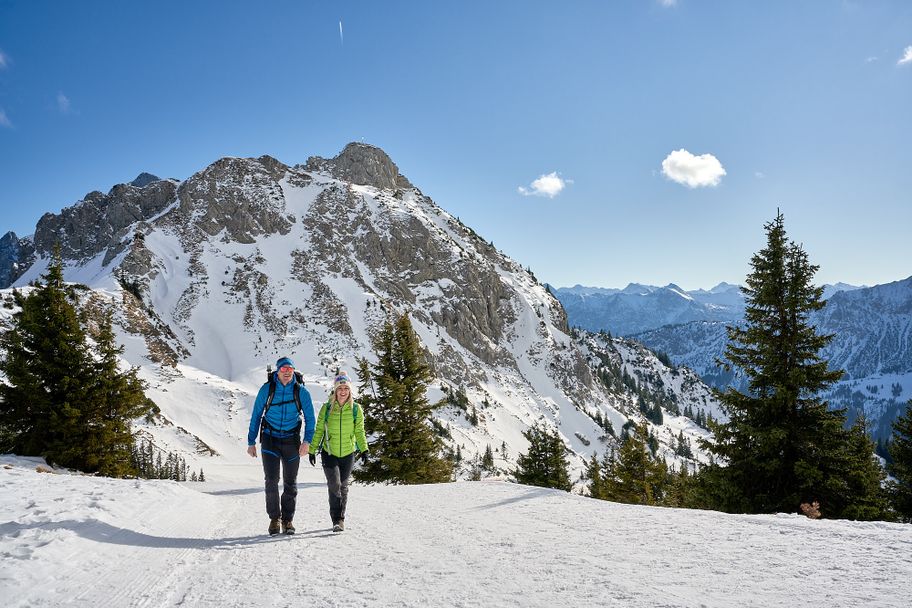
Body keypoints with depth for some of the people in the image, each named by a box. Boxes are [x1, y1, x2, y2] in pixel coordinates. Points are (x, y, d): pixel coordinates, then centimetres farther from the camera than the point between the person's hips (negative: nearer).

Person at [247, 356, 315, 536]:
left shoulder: (301, 392, -5)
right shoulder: (267, 389, -5)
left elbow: (309, 418, -1)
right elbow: (256, 415, 3)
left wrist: (307, 441, -14)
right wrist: (251, 442, 2)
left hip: (291, 441, 1)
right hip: (270, 440, -1)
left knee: (290, 483, 7)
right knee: (272, 480, -10)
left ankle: (287, 520, 21)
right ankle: (274, 518, 8)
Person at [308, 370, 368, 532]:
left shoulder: (356, 409, -3)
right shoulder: (326, 408, -5)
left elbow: (359, 432, 2)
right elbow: (319, 431, 3)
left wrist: (364, 449, -9)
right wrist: (312, 451, 2)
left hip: (348, 454, 1)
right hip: (329, 453, -1)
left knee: (343, 487, 11)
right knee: (334, 485, -15)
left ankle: (340, 519, 26)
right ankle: (336, 519, -6)